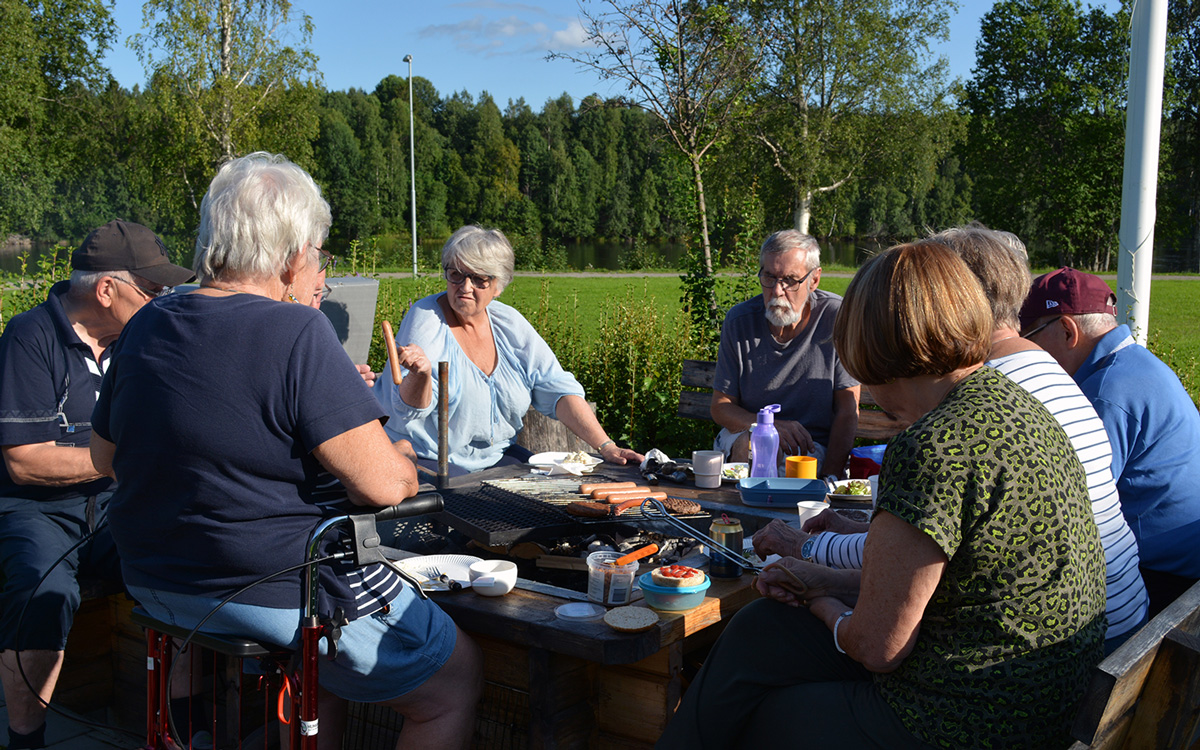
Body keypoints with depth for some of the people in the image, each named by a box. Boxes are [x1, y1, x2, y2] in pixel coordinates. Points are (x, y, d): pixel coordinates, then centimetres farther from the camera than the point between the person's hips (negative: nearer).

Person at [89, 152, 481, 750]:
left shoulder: (144, 327, 1)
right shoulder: (297, 332, -21)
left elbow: (106, 458, 15)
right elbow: (383, 485, -25)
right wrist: (403, 469, 0)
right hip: (275, 594, -8)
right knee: (458, 679, 10)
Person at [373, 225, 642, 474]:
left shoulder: (509, 323, 2)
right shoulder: (426, 318, -12)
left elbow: (558, 390, -1)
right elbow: (407, 409, -17)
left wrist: (606, 446, -12)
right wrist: (421, 374, -40)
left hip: (496, 455, 5)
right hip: (430, 459, -5)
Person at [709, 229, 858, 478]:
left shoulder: (838, 316, -11)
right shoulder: (739, 320, -4)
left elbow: (848, 411, -8)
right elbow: (720, 407, -1)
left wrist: (829, 477, -20)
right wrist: (773, 425, -20)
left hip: (815, 448, -1)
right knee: (751, 441, -32)